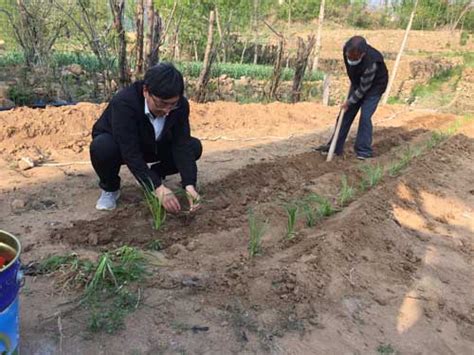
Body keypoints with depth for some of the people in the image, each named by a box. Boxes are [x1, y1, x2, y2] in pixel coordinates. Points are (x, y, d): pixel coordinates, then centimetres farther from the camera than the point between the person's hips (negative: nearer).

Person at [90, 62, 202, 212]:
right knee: (102, 147, -39)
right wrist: (158, 188, -46)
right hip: (119, 146, -3)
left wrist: (189, 185, -39)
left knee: (194, 146, -17)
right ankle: (110, 188, -6)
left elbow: (182, 145, -26)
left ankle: (154, 175, 8)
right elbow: (130, 153, -41)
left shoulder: (180, 105, -24)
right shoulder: (124, 102, -38)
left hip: (151, 146, 4)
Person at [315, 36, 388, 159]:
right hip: (358, 82, 6)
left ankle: (364, 151, -5)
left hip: (374, 85, -6)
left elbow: (363, 88, -26)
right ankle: (335, 146, 12)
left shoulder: (371, 63, -40)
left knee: (365, 116, -16)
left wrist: (349, 102, -16)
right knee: (346, 113, 5)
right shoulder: (347, 49, -23)